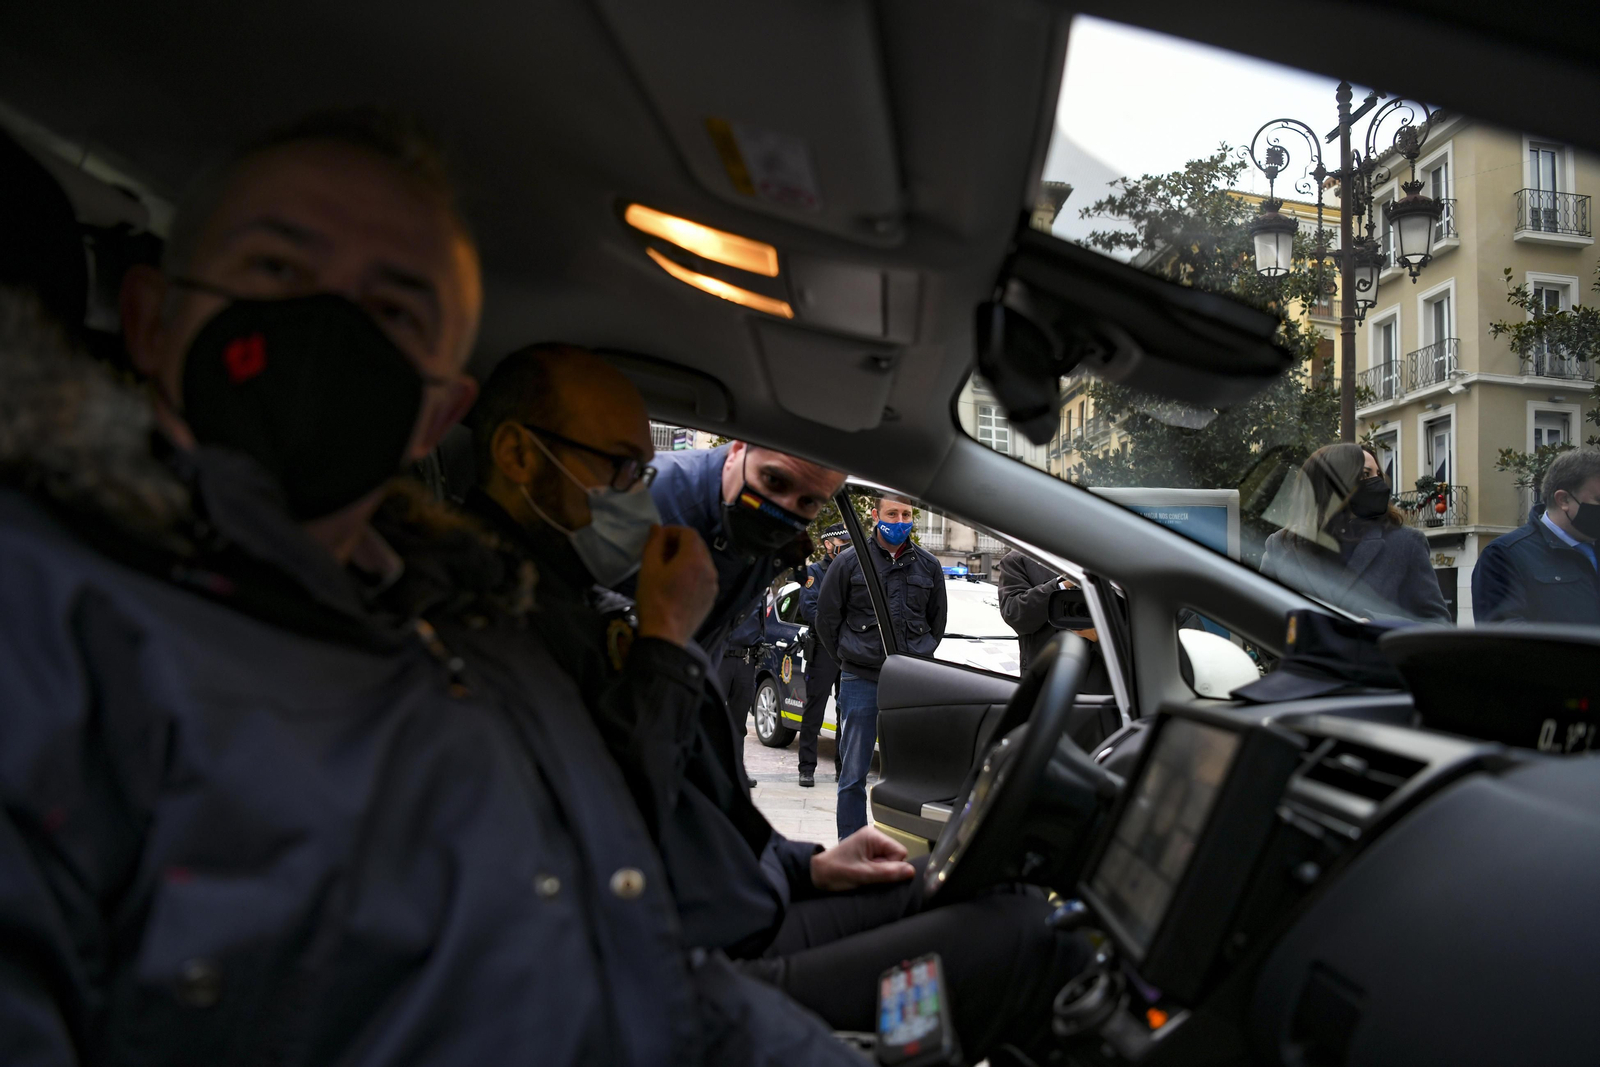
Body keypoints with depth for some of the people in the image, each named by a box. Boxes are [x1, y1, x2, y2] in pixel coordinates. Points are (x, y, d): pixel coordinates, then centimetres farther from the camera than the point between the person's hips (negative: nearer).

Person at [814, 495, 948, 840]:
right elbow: (826, 618, 7)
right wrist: (851, 658, 8)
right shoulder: (850, 561, 1)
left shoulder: (928, 565, 9)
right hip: (861, 681, -2)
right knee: (853, 775, 2)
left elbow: (937, 619, 20)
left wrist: (917, 659, 14)